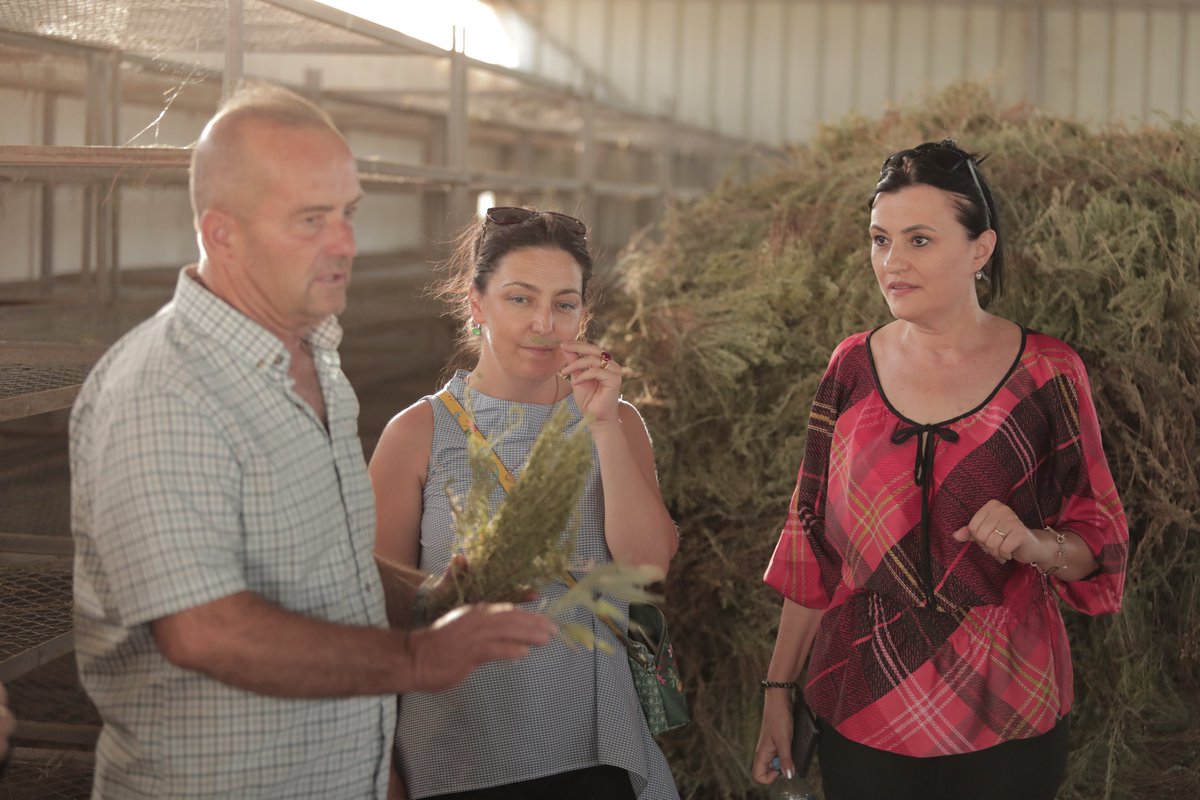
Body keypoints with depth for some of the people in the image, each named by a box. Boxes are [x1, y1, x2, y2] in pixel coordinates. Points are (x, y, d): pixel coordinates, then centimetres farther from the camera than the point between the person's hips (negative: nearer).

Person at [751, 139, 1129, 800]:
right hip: (861, 713, 2)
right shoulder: (852, 369, 1)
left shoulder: (1046, 374, -5)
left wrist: (1034, 543, -21)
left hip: (1006, 722, -1)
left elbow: (1100, 544, 0)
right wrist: (777, 688, 5)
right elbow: (812, 545, 6)